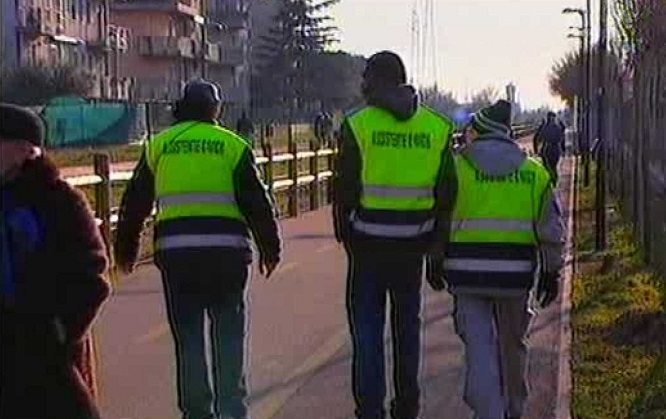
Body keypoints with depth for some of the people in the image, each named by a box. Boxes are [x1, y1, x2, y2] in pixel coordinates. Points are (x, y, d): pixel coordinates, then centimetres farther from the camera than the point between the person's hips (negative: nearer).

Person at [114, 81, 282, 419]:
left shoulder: (158, 146, 11)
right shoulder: (233, 145, 4)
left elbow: (134, 202, 14)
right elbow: (257, 203, 2)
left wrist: (125, 249, 23)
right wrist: (270, 248, 10)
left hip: (175, 252, 1)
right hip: (227, 250, -1)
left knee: (188, 336, 9)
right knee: (229, 334, 9)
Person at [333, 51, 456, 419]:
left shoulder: (357, 125, -8)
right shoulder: (436, 126, 3)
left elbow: (345, 189, -8)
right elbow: (445, 191, 4)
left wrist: (345, 235, 5)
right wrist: (432, 239, 12)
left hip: (369, 240, -3)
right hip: (413, 241, 3)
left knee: (367, 324, 5)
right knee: (407, 323, 15)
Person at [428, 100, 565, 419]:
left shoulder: (457, 167, 0)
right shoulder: (534, 172, 8)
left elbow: (439, 220, 2)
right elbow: (551, 228, 7)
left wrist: (435, 264, 12)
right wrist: (551, 272, 11)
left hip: (468, 272, -3)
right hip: (516, 273, 3)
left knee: (479, 345, 1)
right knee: (512, 344, 18)